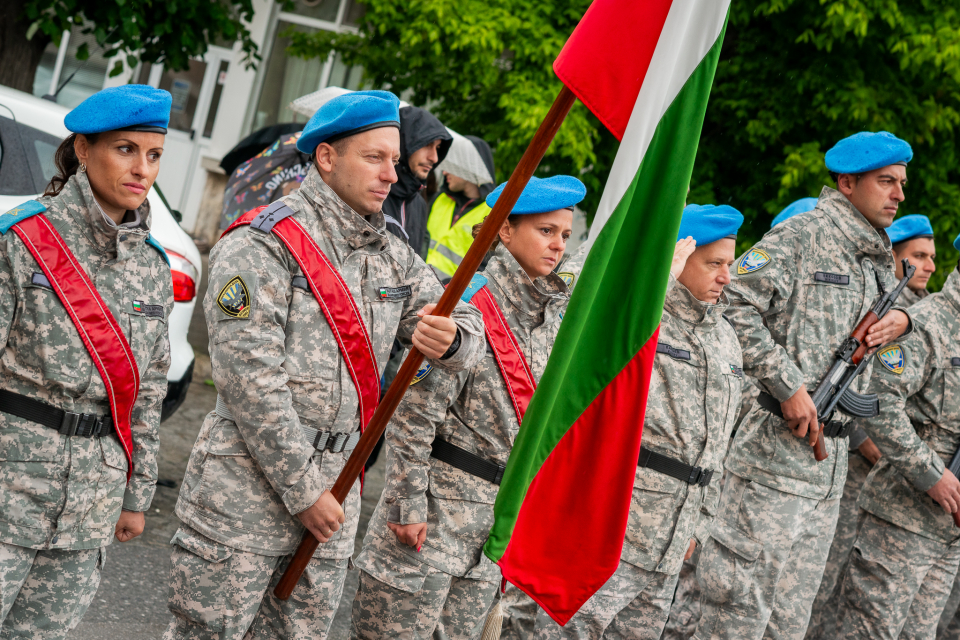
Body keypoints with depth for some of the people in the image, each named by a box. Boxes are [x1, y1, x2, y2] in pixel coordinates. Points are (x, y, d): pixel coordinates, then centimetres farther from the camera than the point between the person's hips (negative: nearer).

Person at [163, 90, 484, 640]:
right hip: (248, 486, -7)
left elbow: (469, 330, 10)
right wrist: (302, 491, -15)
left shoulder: (392, 256, 12)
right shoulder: (262, 245, -11)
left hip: (334, 484, 7)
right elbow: (252, 382, -17)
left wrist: (450, 340, -17)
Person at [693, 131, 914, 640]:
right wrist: (787, 384, -19)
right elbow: (734, 303, -16)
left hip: (833, 455, 8)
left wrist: (901, 320, 5)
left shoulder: (881, 258, 18)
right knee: (744, 595, -7)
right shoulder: (801, 235, -8)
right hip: (776, 443, -8)